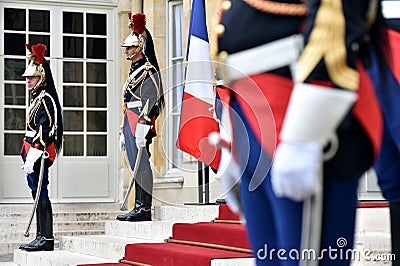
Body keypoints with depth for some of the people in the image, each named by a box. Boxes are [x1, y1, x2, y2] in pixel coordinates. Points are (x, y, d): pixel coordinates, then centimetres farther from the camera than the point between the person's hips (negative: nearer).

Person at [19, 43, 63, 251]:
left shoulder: (44, 100, -12)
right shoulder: (37, 99, 18)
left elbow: (43, 131, -19)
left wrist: (32, 157, -22)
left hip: (39, 153, -10)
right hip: (33, 153, 10)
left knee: (40, 193, -9)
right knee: (38, 193, 11)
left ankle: (46, 239, -7)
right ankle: (41, 237, 15)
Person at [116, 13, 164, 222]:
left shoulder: (148, 71, -9)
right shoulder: (134, 71, 21)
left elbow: (148, 102, -18)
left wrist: (142, 129, -24)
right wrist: (124, 132, 22)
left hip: (141, 124, -10)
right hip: (131, 124, 10)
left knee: (142, 166, -9)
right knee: (137, 167, 10)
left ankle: (144, 209, -7)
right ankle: (139, 208, 13)